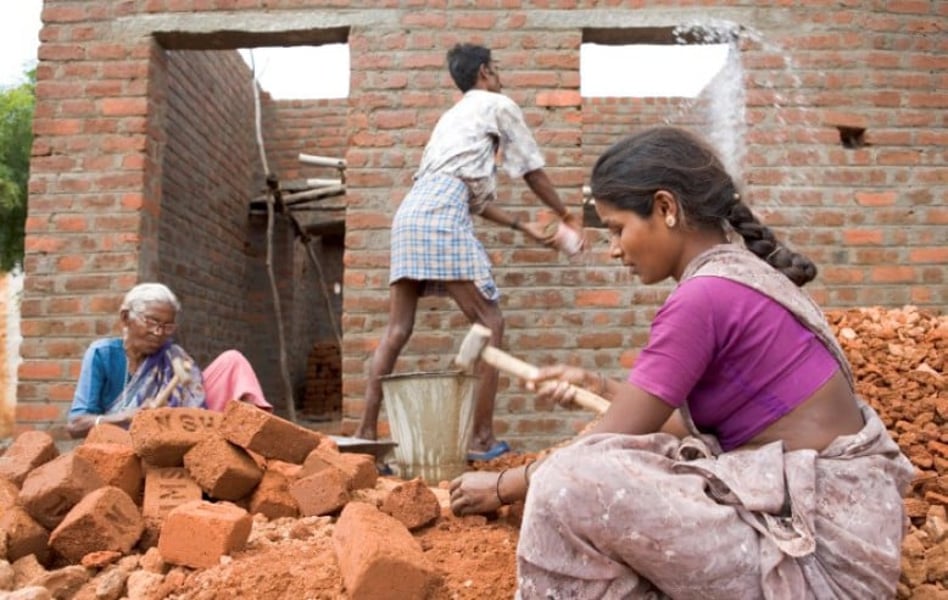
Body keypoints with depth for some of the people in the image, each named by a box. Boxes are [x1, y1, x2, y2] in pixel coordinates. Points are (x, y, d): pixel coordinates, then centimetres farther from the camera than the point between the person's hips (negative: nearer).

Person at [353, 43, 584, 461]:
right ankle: (482, 438, -3)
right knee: (490, 323, -3)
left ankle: (366, 431, 3)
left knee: (397, 330, 6)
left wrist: (521, 226, 34)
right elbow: (531, 171, 17)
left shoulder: (452, 116, 36)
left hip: (408, 214, 8)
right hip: (441, 216, -8)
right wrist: (565, 215, 30)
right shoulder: (498, 105, 14)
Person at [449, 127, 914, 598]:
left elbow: (612, 441, -13)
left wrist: (503, 486, 0)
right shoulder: (741, 275, 8)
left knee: (570, 484, -20)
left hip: (821, 552, -10)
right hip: (828, 515, 10)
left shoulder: (705, 295, -19)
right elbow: (693, 421, 15)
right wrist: (600, 388, 13)